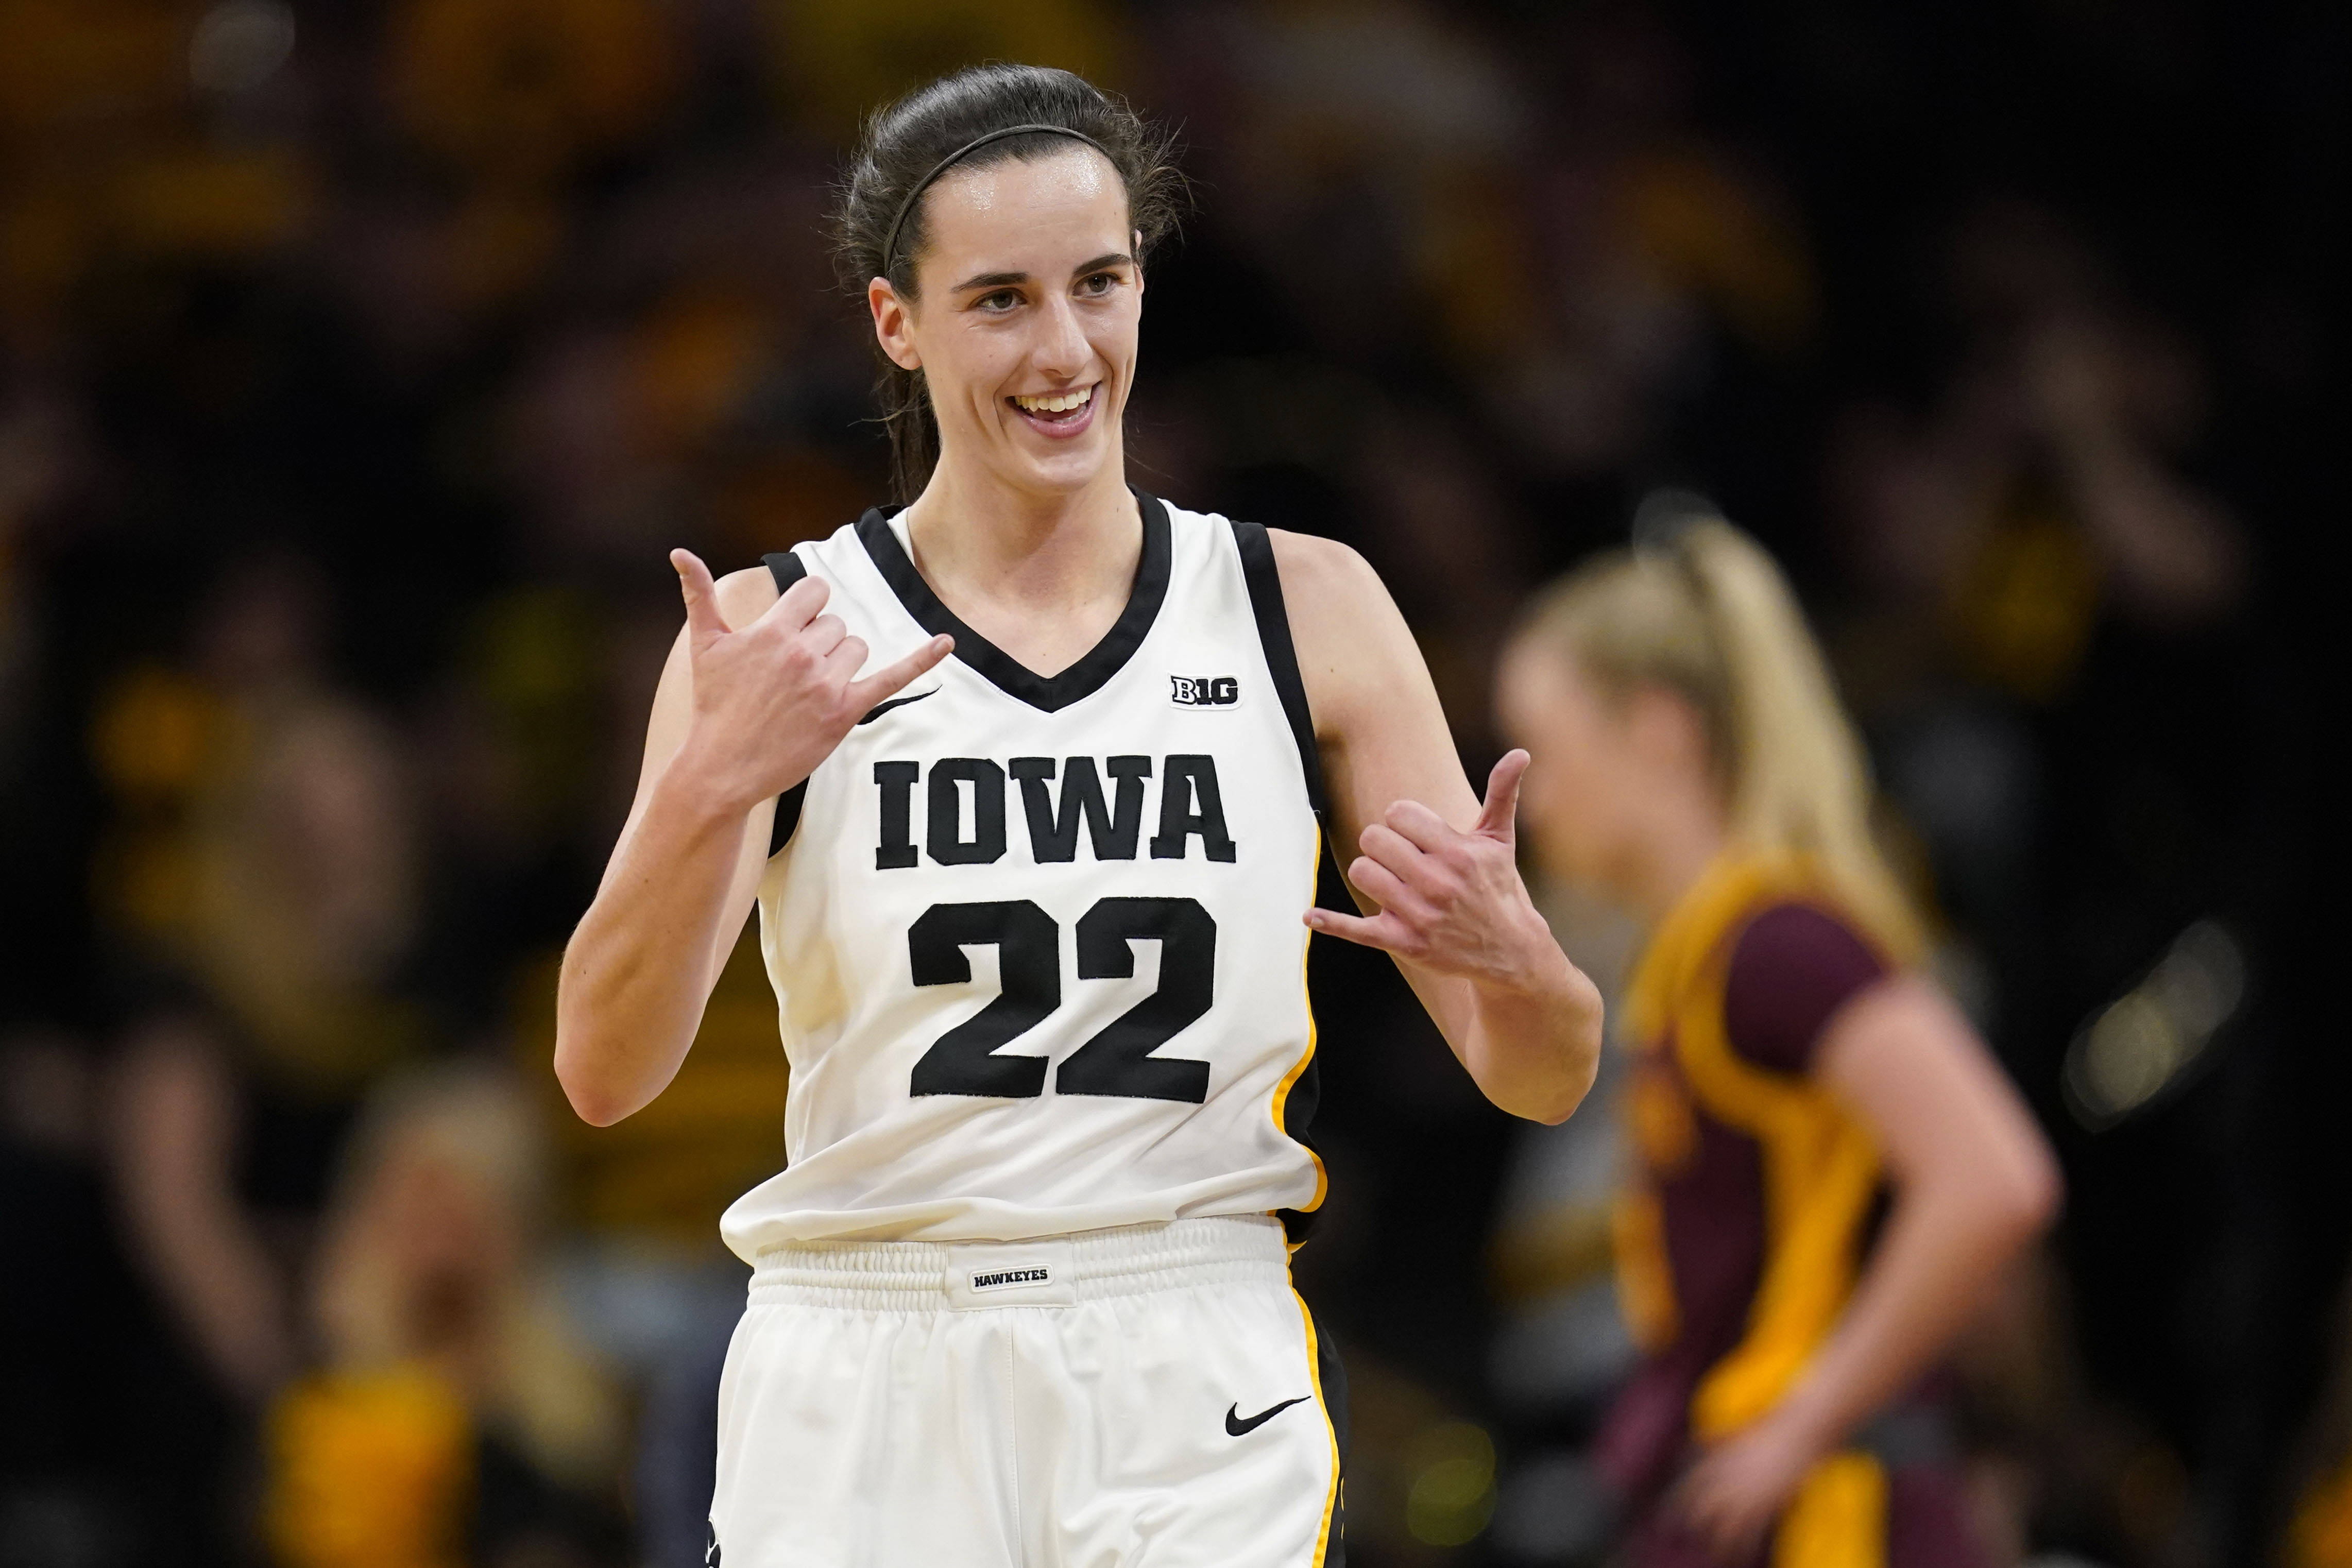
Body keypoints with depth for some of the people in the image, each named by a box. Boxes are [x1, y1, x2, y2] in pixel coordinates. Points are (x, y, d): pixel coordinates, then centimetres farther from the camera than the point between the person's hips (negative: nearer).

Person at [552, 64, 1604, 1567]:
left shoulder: (1306, 608, 4)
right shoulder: (777, 639, 2)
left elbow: (1545, 1081, 4)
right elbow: (604, 1074, -8)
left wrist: (1504, 954, -19)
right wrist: (715, 783, -24)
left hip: (1201, 1421, 1)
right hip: (861, 1415, 0)